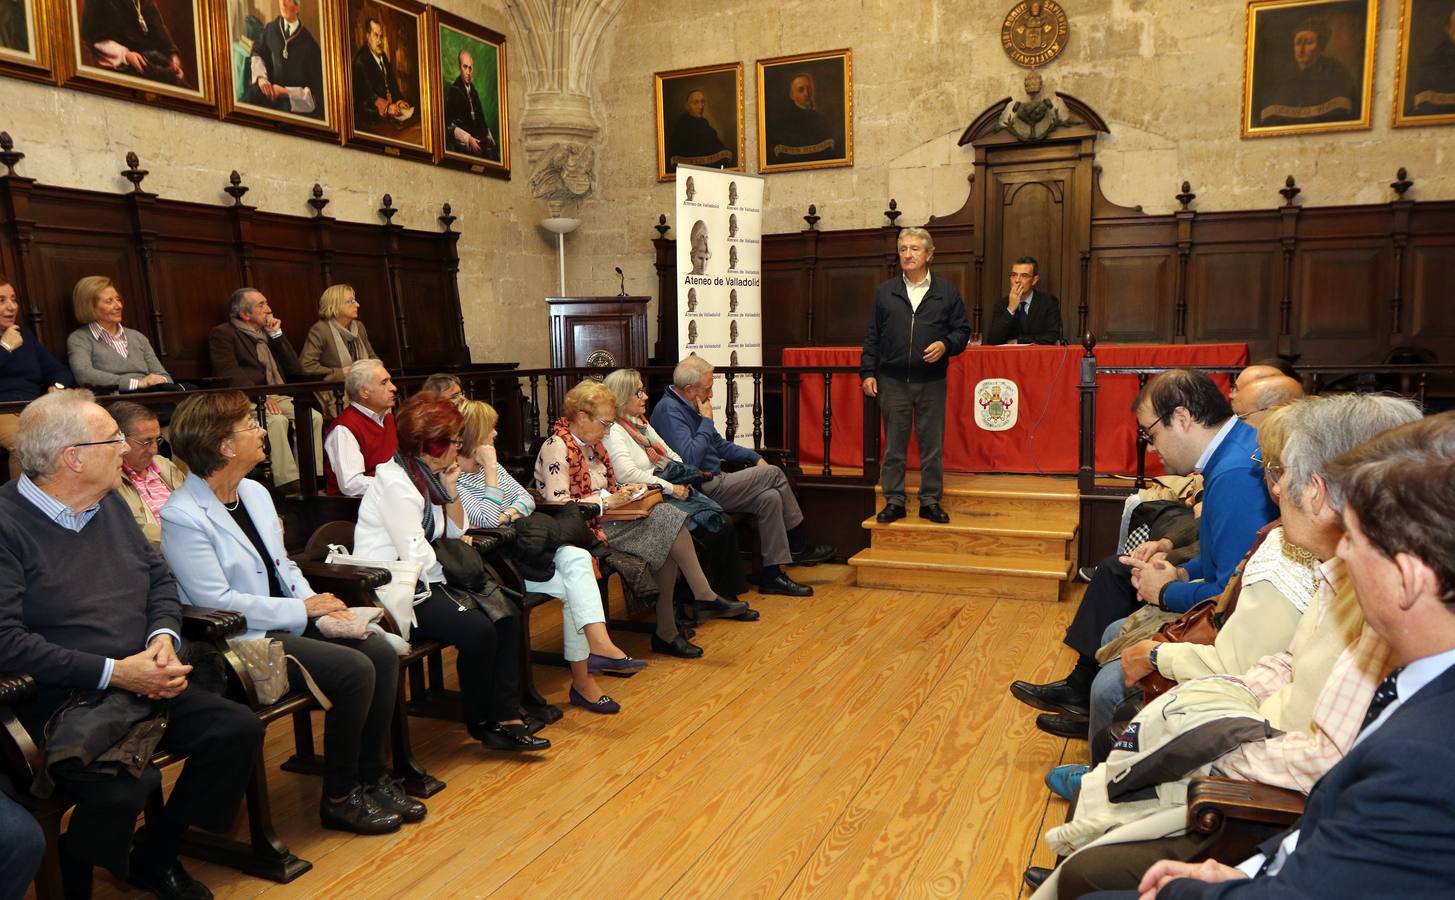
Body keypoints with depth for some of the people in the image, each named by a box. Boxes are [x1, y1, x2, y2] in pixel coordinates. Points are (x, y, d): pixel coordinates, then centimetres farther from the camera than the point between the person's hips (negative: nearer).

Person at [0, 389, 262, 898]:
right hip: (57, 699, -7)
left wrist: (164, 637, -5)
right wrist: (114, 672, -21)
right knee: (123, 782, -32)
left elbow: (161, 579, 16)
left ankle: (157, 856, 14)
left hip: (141, 684, 8)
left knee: (239, 729, -6)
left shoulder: (109, 504, 12)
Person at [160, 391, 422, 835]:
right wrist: (304, 610, -16)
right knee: (354, 670, -22)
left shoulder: (255, 492, 10)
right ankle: (339, 798, -3)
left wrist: (322, 609, -4)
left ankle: (372, 777, 5)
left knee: (382, 653, -10)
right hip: (243, 642, -8)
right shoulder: (183, 517, -17)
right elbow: (218, 603, -21)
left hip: (290, 622, 8)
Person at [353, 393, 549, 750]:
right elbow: (417, 559, -23)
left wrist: (450, 491, -1)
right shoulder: (395, 482, -19)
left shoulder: (428, 475, 9)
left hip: (424, 582, 10)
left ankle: (504, 716, -6)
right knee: (478, 629, -23)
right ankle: (480, 722, 1)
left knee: (505, 612, -5)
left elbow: (457, 532, 14)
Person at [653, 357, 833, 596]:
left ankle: (771, 575, -1)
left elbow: (719, 444, 26)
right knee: (773, 474, -9)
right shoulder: (669, 411, -17)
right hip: (702, 490, -10)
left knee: (770, 497, -7)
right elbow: (690, 459, -28)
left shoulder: (687, 407, 15)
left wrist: (754, 457, 16)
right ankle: (799, 548, 4)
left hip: (712, 482, 10)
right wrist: (707, 421, -18)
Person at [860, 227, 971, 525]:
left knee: (932, 444, 4)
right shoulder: (884, 292, 8)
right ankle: (893, 501, 13)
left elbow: (962, 330, 7)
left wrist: (946, 345, -13)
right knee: (894, 444, 5)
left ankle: (930, 501, 15)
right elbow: (872, 336, 8)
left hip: (931, 381, 0)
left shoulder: (947, 291, 5)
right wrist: (867, 371, 2)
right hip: (892, 380, 1)